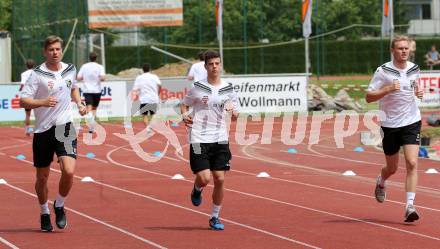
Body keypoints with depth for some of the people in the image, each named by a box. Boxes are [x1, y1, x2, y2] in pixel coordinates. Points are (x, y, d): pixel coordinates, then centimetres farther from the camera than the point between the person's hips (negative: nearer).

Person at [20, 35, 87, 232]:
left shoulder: (70, 70, 7)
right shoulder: (37, 74, -8)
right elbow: (23, 101, -13)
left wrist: (79, 103, 14)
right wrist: (42, 102, -29)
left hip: (65, 127, 2)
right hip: (43, 130, -2)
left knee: (68, 171, -18)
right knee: (42, 177, 8)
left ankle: (59, 206, 9)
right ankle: (44, 213, 32)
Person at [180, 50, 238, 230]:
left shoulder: (228, 89, 6)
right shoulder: (198, 88, -1)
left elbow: (235, 115, 13)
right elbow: (184, 104, 12)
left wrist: (233, 112, -11)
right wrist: (185, 115, -10)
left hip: (220, 139, 3)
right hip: (199, 139, -3)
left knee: (219, 179, -1)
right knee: (204, 178, -12)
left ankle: (215, 217, 14)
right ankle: (197, 189, 26)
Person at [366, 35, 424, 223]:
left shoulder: (414, 69, 5)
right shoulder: (383, 71, -9)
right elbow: (369, 97, -9)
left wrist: (418, 92, 3)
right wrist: (388, 89, -24)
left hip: (411, 122, 2)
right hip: (390, 124, -2)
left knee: (412, 163, -15)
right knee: (392, 168, 11)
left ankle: (409, 207, -16)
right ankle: (381, 182, 48)